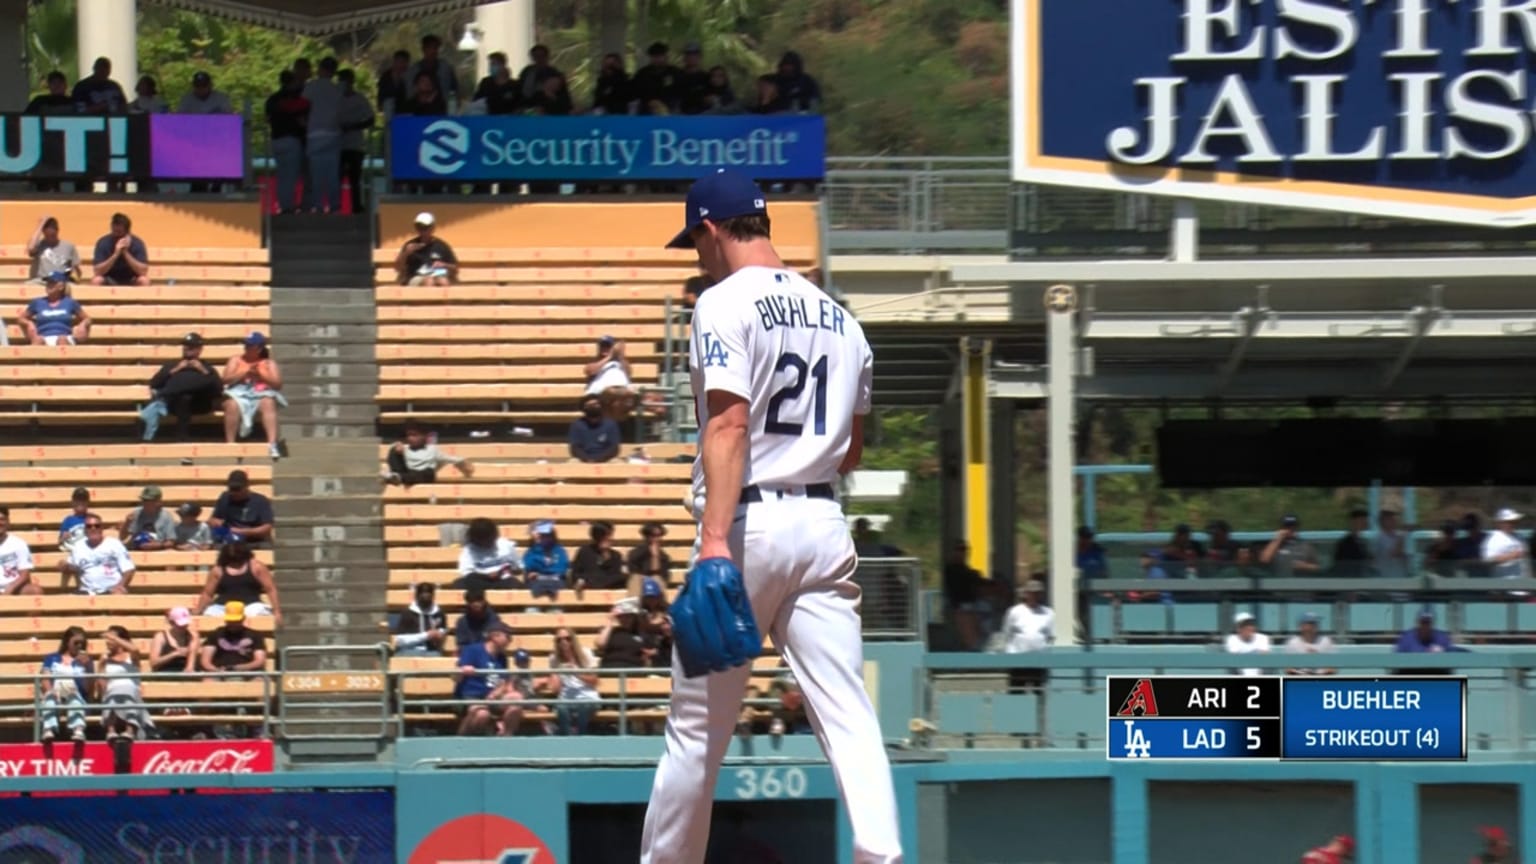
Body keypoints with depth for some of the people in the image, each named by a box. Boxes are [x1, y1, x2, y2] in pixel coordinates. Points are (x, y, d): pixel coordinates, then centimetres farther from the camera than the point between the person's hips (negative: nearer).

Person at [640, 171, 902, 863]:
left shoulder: (726, 304, -7)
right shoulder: (838, 317, 15)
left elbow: (730, 424, -19)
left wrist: (716, 540, -26)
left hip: (749, 524, -6)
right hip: (825, 526, 6)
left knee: (696, 732, 5)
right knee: (850, 719, -3)